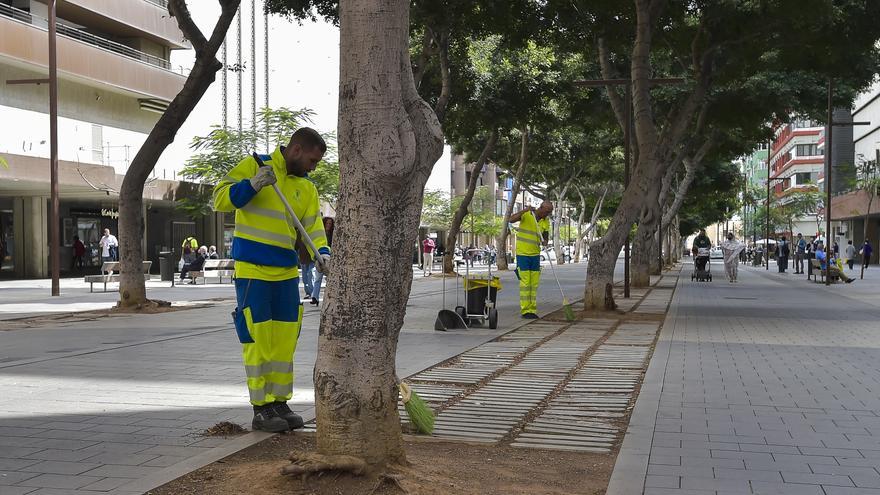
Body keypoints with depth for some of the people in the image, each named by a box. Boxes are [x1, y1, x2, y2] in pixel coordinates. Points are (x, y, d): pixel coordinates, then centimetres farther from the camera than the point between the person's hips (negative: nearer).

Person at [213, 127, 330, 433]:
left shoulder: (307, 189, 12)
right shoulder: (253, 166, -4)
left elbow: (313, 227, 2)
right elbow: (220, 198, -10)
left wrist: (322, 253, -17)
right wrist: (252, 184, -26)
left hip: (287, 273, 6)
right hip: (252, 270, -6)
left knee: (285, 341, 10)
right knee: (258, 340, -4)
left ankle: (280, 403, 21)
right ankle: (261, 409, 4)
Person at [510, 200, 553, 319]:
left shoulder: (546, 221, 4)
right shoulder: (526, 215, -10)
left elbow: (546, 238, 5)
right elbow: (511, 219, -25)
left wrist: (545, 242, -19)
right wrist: (525, 210, -35)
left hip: (535, 254, 5)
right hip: (522, 253, -5)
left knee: (534, 283, 6)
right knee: (525, 282, -6)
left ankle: (532, 310, 12)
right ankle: (525, 310, -1)